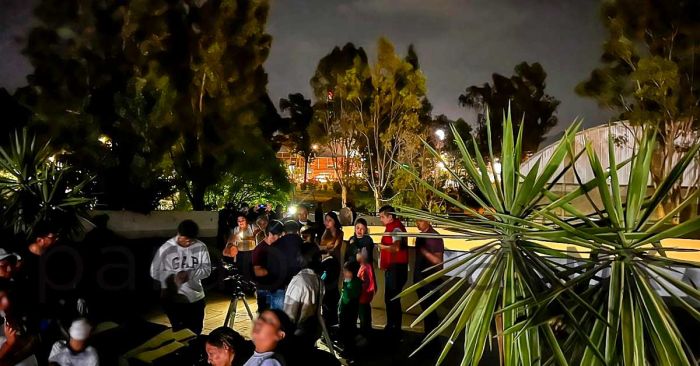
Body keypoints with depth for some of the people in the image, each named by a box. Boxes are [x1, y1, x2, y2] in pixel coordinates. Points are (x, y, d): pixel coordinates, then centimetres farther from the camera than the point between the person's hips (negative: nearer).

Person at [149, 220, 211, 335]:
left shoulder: (201, 247, -7)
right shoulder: (165, 249, -11)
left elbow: (207, 270, -5)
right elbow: (155, 273, -6)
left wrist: (189, 274, -23)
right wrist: (173, 276, -22)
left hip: (196, 298, 3)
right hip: (173, 299, -2)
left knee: (196, 332, 17)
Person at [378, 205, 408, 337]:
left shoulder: (396, 228, -16)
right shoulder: (390, 227, 15)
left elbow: (396, 247, -30)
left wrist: (383, 246, -17)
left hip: (396, 268, -11)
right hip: (391, 267, 11)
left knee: (393, 299, -6)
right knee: (389, 298, 17)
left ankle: (396, 330, 2)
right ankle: (391, 327, 28)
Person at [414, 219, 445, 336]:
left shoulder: (435, 237, -16)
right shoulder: (420, 236, 8)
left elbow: (438, 261, -21)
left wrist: (423, 250, -27)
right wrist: (416, 277, 13)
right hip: (420, 279, 8)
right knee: (425, 309, 16)